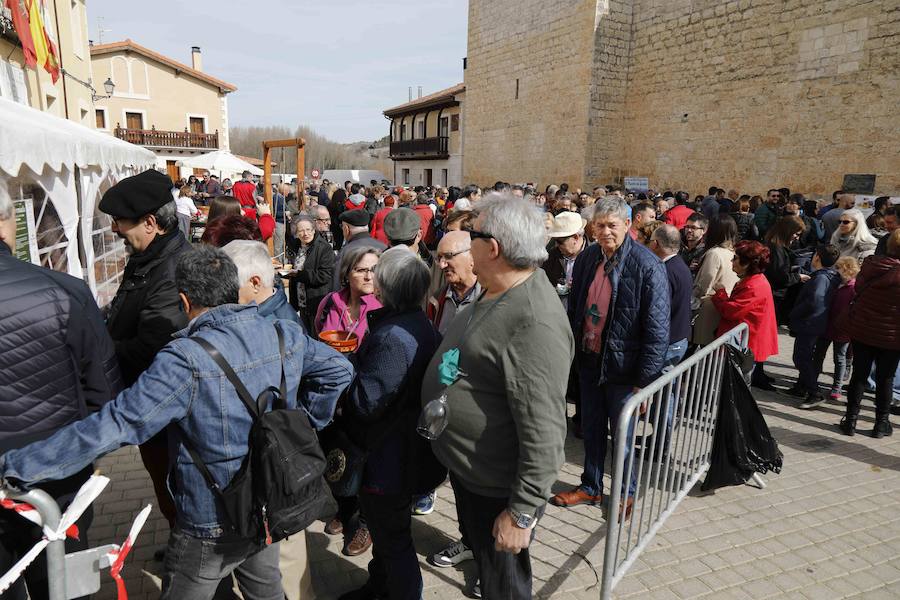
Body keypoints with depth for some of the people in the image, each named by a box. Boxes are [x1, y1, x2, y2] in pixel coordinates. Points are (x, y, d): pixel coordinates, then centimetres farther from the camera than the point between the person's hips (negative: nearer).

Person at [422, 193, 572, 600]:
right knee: (479, 555, 30)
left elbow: (544, 432, -31)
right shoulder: (495, 294, 1)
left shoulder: (535, 322, -32)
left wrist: (522, 512, -24)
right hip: (467, 470, 9)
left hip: (497, 488, -9)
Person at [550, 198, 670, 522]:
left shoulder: (648, 266, -17)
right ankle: (590, 487, 38)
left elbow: (658, 328, -16)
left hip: (622, 365, -5)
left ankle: (626, 494, 34)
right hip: (589, 360, 5)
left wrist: (646, 380, -17)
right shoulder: (586, 258, 0)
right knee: (592, 430, 19)